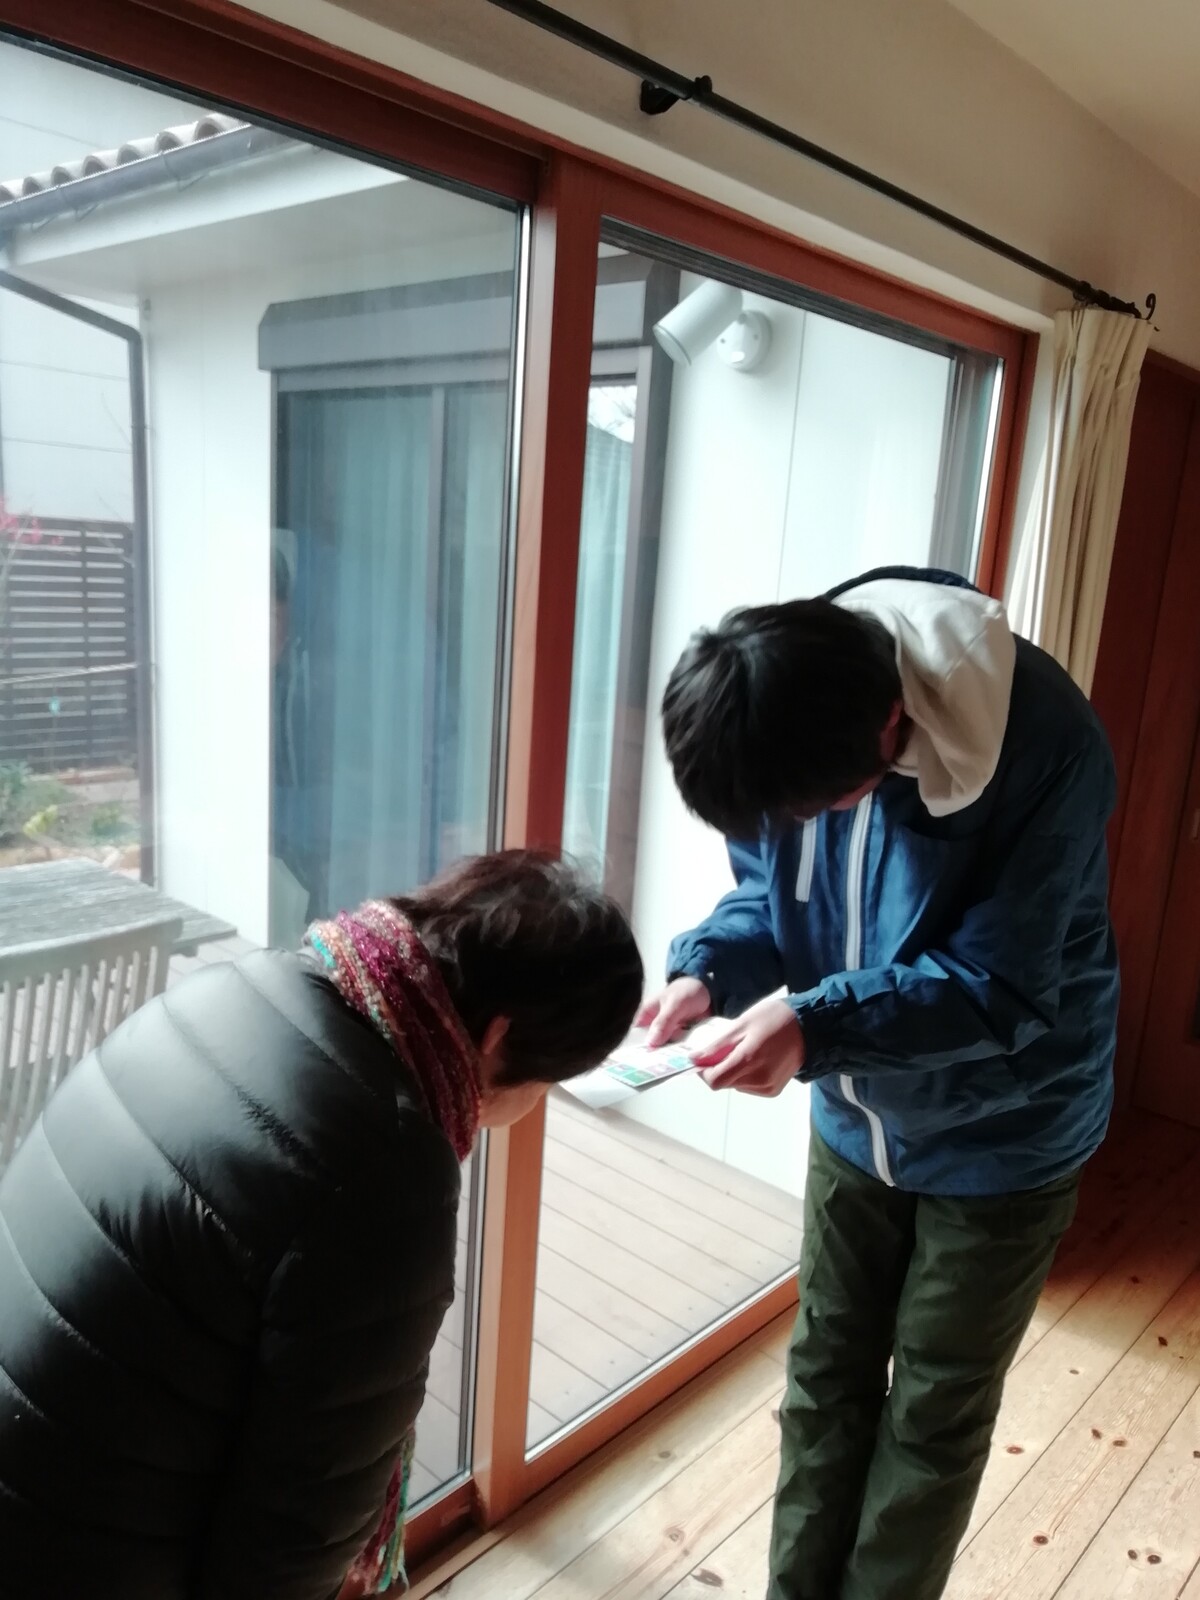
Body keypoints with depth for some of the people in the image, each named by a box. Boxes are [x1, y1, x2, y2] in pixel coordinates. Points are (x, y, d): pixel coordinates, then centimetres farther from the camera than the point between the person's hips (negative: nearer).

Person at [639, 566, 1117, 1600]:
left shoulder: (1046, 746, -32)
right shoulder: (796, 723, -17)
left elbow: (999, 989, -29)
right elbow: (766, 892, -4)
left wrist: (813, 1026, -43)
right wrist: (706, 971, -25)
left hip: (1002, 1136, -4)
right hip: (857, 1118, 4)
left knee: (934, 1414, 14)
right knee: (827, 1377, 18)